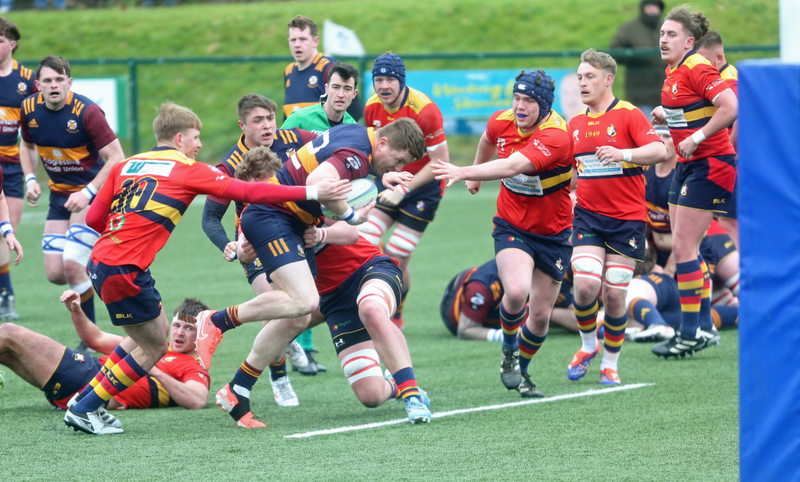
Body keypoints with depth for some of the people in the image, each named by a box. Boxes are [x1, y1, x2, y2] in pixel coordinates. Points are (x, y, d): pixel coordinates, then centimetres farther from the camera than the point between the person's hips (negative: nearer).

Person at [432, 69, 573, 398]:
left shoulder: (556, 136, -27)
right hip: (511, 226, 2)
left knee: (540, 314, 5)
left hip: (552, 232, -2)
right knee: (516, 291, -25)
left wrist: (464, 172, -51)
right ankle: (509, 351, 4)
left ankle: (521, 370, 32)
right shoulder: (501, 122, -8)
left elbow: (512, 166, -42)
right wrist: (476, 174, 34)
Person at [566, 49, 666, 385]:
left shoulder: (628, 115, -5)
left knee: (615, 294, -3)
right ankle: (588, 345, 12)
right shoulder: (576, 124, 12)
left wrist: (624, 154, -35)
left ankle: (610, 363, 15)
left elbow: (659, 150, -20)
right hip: (588, 215, 3)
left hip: (627, 218, -3)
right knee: (586, 285, -14)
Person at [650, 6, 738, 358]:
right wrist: (668, 115, 7)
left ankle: (691, 334, -2)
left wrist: (697, 137, -24)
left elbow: (730, 107, -28)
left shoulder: (696, 69, -17)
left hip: (709, 164, -10)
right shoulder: (673, 71, 11)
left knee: (683, 248, -8)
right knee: (685, 248, 11)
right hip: (687, 165, 10)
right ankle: (705, 327, 20)